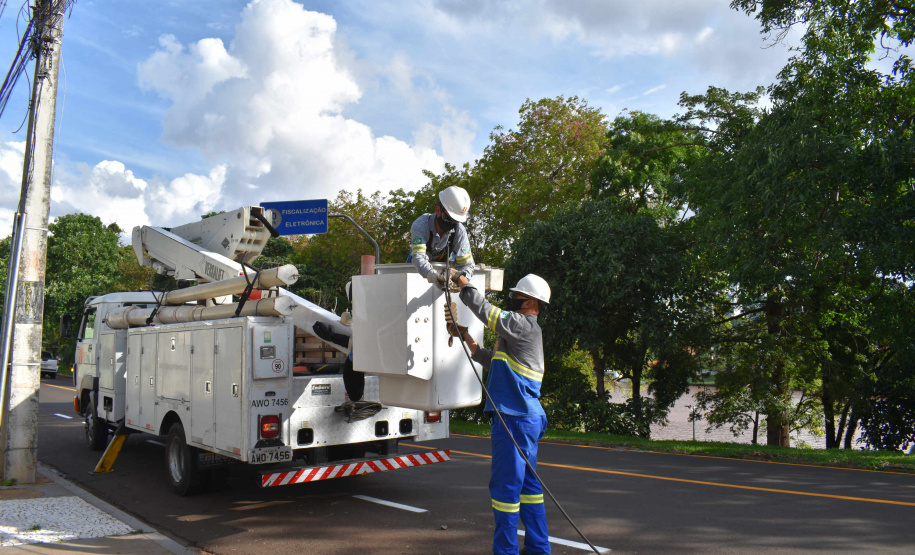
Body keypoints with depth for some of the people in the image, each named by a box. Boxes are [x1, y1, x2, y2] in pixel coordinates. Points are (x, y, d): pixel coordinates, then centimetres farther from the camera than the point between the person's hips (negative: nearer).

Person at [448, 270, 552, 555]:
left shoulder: (523, 325, -9)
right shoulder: (525, 330, 22)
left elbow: (485, 310, -15)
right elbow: (492, 359, 29)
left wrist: (461, 281, -4)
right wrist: (467, 338, 24)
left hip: (515, 418, -11)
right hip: (528, 417, 11)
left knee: (505, 485, -5)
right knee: (527, 484, 16)